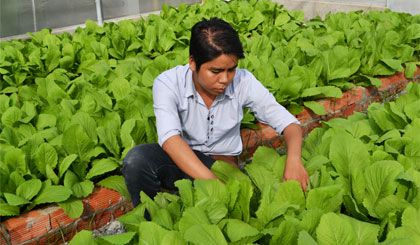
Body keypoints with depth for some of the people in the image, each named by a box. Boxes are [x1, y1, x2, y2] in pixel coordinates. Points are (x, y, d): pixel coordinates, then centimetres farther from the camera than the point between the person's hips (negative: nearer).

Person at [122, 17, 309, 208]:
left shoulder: (243, 82, -14)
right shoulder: (168, 83, -19)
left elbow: (287, 122, -11)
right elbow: (169, 138, -34)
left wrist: (294, 159, -34)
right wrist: (211, 181, -47)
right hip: (181, 160, 0)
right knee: (137, 158, -32)